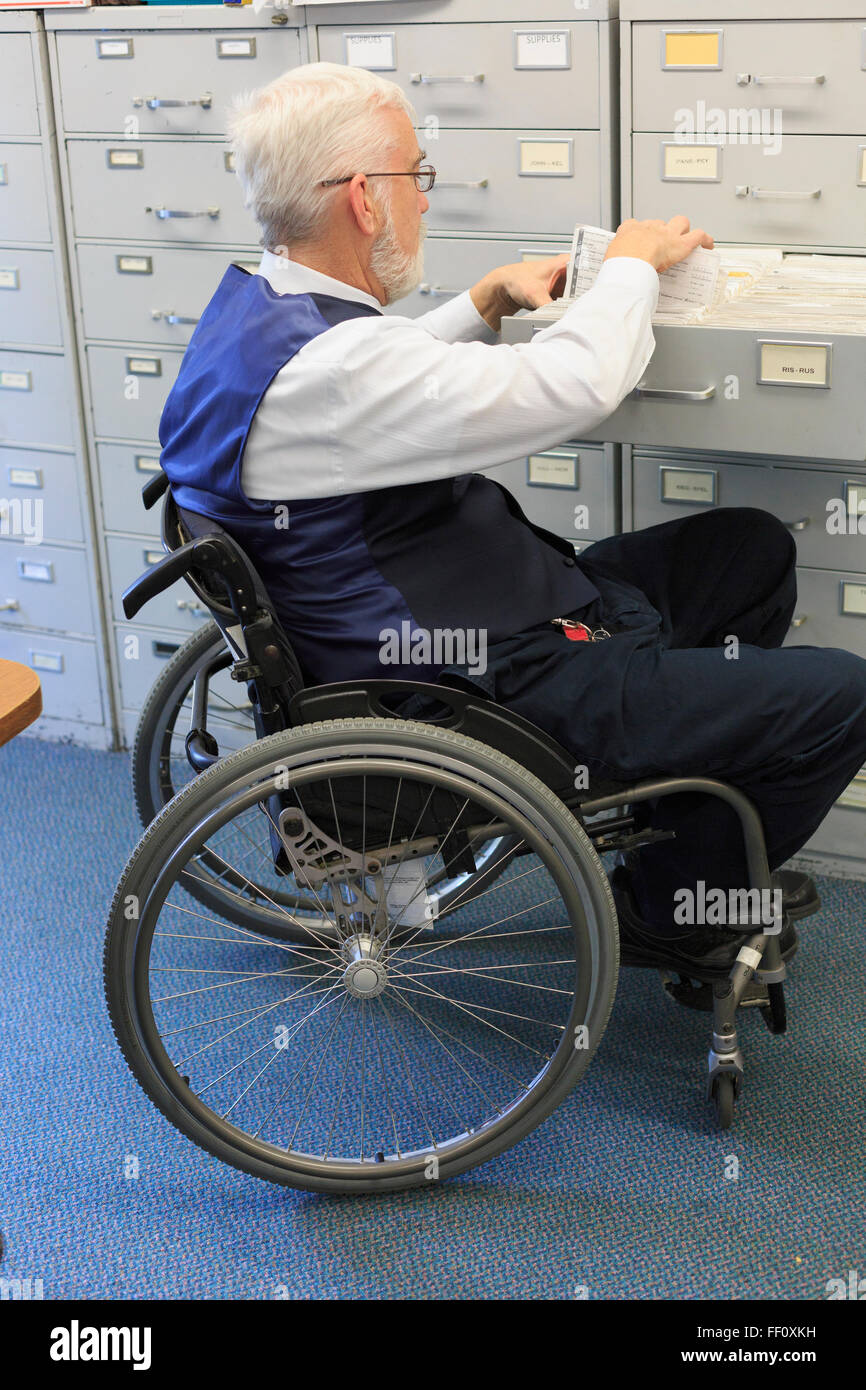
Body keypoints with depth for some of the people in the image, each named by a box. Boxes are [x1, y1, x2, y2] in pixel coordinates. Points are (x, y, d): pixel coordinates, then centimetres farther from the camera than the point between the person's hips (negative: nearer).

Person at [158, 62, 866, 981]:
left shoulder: (257, 307, 5)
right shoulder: (321, 370, -29)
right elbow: (573, 386, -27)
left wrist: (487, 302, 14)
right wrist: (631, 265, -7)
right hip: (488, 690, -11)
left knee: (753, 548, 21)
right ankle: (661, 907, 14)